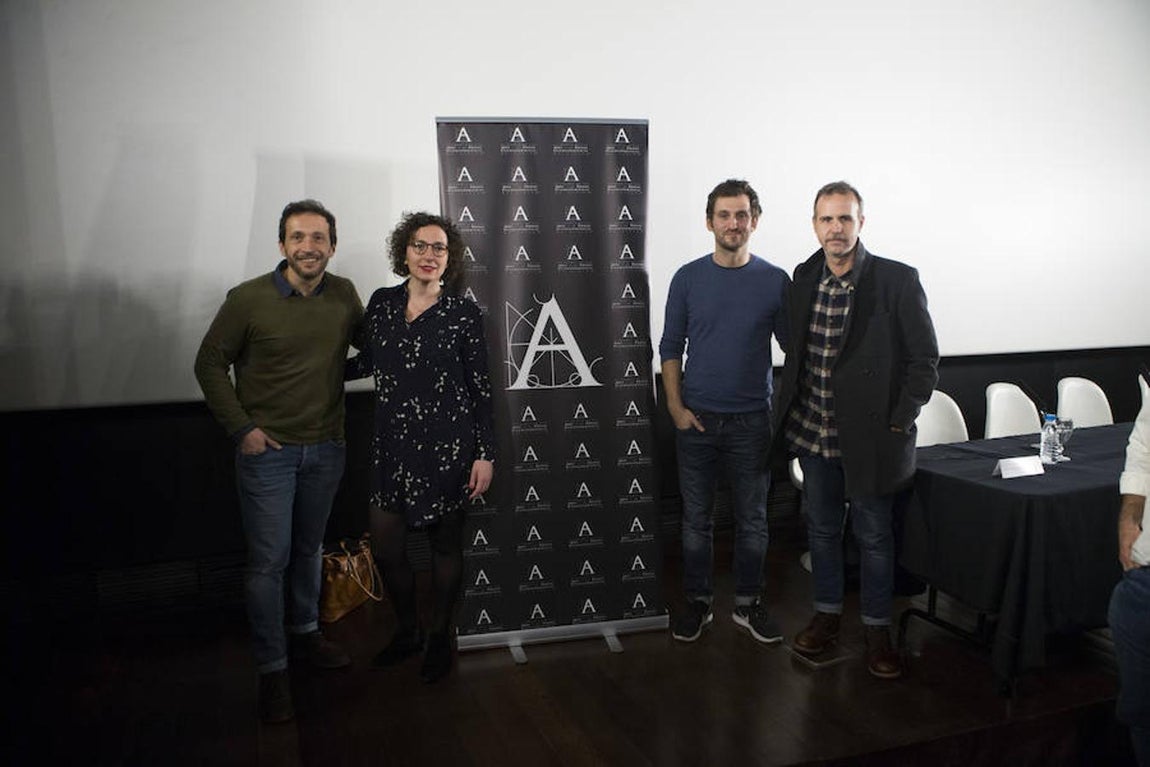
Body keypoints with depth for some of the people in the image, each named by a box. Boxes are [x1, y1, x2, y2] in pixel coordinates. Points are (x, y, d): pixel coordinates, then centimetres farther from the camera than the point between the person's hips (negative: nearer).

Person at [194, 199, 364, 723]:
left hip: (326, 448, 4)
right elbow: (210, 365, -4)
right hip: (267, 450, -4)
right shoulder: (248, 299, -12)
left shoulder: (345, 296, -2)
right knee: (269, 560, -1)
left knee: (309, 549, 18)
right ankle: (272, 670, 13)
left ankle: (304, 634, 38)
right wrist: (241, 428, -9)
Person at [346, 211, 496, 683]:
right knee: (385, 546, 5)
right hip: (392, 445, 4)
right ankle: (406, 631, 31)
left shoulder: (462, 312, -5)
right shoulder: (381, 303, 5)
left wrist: (485, 454, -7)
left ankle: (439, 638, 29)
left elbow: (480, 388, -4)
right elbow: (365, 363, 18)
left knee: (445, 544, 8)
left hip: (447, 446, -3)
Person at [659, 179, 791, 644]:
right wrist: (676, 407, -5)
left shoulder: (775, 281, -1)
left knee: (752, 519, 10)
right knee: (696, 519, 9)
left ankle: (748, 604, 27)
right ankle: (698, 601, 25)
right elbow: (671, 348, 3)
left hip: (752, 421, 0)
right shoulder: (688, 278, -1)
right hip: (696, 419, 0)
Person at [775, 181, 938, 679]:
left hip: (870, 435, -4)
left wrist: (898, 424, -11)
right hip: (814, 433, 5)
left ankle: (877, 629, 25)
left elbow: (925, 361, -7)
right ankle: (827, 615, 34)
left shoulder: (897, 281, -12)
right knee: (822, 529, 17)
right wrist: (790, 411, 8)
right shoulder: (805, 278, 3)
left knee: (874, 535, 8)